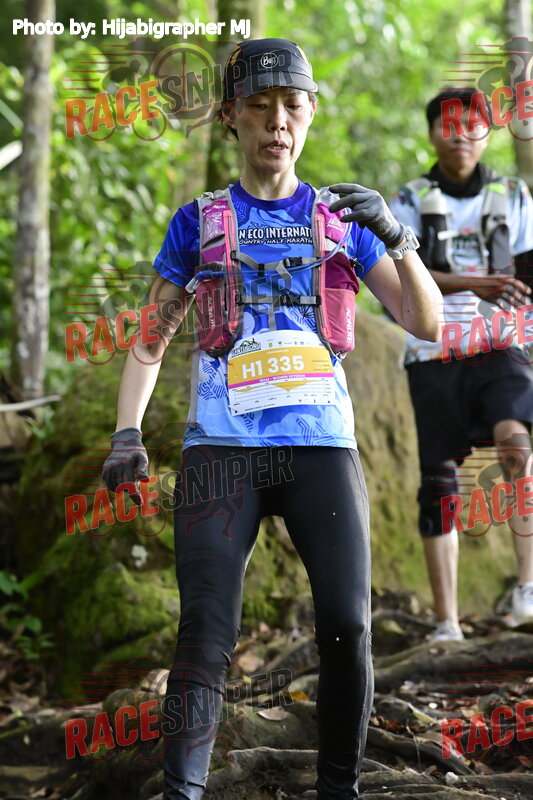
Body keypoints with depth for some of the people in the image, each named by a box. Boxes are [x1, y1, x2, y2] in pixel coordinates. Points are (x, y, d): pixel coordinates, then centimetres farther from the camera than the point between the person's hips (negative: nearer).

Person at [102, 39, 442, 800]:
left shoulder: (341, 218, 13)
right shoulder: (198, 222, 12)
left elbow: (427, 323, 6)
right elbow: (151, 340, 17)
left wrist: (396, 237, -11)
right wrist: (127, 433, 2)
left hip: (323, 445, 1)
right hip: (222, 447, -1)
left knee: (347, 629, -10)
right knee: (205, 636, -12)